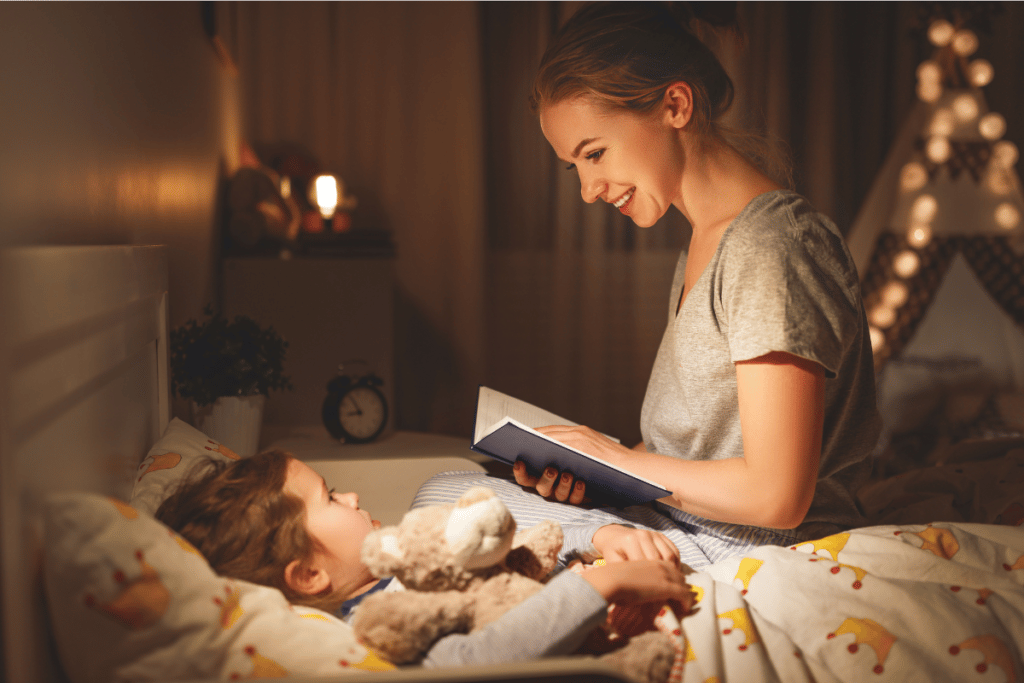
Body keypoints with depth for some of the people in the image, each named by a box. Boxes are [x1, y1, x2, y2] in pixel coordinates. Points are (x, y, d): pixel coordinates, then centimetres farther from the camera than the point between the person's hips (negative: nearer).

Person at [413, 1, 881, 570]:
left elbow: (775, 496, -23)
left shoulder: (771, 244, -19)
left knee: (446, 503, -10)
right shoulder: (703, 246, 11)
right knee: (441, 493, 4)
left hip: (759, 555, -9)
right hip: (685, 525, 9)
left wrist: (623, 460, -9)